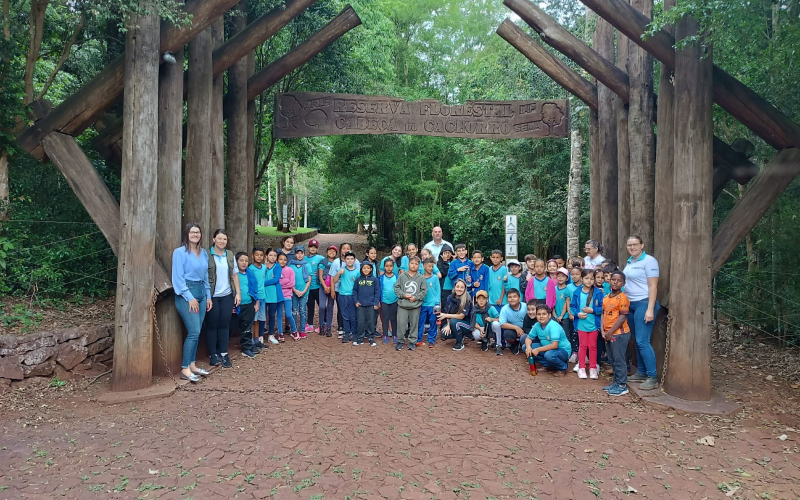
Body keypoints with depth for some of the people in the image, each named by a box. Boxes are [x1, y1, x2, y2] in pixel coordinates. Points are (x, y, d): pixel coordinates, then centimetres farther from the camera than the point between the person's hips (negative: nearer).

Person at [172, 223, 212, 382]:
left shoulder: (204, 253, 12)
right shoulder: (180, 252, -8)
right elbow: (178, 278, -12)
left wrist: (208, 296, 13)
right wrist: (190, 298, -15)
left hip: (201, 293, 7)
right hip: (186, 294, -7)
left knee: (196, 332, 9)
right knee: (194, 331, -11)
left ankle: (192, 365, 17)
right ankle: (185, 369, -3)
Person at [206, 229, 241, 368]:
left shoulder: (230, 255, 9)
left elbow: (234, 275, 12)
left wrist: (238, 293, 7)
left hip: (227, 295, 4)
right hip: (212, 296, -4)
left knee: (224, 324, 6)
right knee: (212, 325, 5)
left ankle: (223, 353, 15)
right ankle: (213, 354, 15)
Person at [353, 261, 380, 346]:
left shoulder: (374, 279, -2)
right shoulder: (358, 280, 3)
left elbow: (377, 292, -1)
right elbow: (354, 291, 9)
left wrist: (376, 303, -6)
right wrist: (356, 301, 0)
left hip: (371, 305, -1)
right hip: (360, 305, 1)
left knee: (371, 322, 4)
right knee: (360, 322, 4)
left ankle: (371, 338, 15)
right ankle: (360, 338, 13)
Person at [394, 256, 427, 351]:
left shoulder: (421, 278, 0)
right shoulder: (402, 276, -1)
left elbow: (424, 290, 1)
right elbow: (396, 288, 1)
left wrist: (416, 297, -10)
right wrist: (404, 295, -11)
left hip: (416, 305, 1)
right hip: (402, 305, -1)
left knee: (414, 324, 10)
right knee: (401, 323, 1)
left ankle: (412, 341, 22)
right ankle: (400, 341, 15)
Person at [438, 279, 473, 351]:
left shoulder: (467, 300, -19)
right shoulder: (450, 298, -3)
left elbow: (461, 316, -21)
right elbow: (448, 313, -1)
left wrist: (446, 315, -20)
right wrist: (448, 326, -17)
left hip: (467, 325, -5)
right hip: (454, 324, 5)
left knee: (453, 321, -33)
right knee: (444, 334, -21)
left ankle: (460, 343, -10)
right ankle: (460, 336, 11)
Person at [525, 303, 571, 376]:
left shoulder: (554, 326, -26)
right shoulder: (537, 325, -5)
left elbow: (554, 345, -33)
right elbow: (528, 338, 5)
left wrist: (538, 350, -26)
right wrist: (528, 347, -18)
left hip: (563, 350, -7)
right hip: (547, 348, 8)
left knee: (549, 355, -40)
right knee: (525, 347, -5)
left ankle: (563, 368, -6)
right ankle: (549, 365, 2)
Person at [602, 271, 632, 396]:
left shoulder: (622, 298, -13)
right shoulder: (606, 298, 11)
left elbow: (623, 317, -17)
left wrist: (610, 332, -16)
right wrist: (603, 331, 3)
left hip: (619, 333, -8)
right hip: (608, 334, 8)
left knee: (619, 360, -2)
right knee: (612, 360, 16)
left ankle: (622, 386, 7)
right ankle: (616, 382, 28)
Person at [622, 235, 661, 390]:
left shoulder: (649, 261, -9)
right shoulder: (629, 262, 13)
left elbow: (653, 286, -14)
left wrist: (650, 309, -20)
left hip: (643, 303, -8)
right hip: (630, 304, 8)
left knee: (642, 341, -10)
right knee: (637, 341, 12)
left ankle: (653, 377, -3)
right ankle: (641, 373, 20)